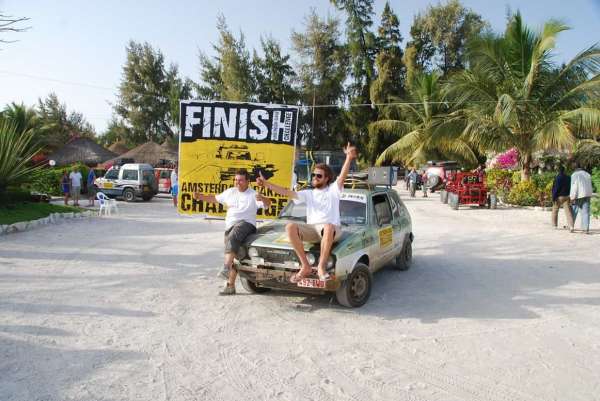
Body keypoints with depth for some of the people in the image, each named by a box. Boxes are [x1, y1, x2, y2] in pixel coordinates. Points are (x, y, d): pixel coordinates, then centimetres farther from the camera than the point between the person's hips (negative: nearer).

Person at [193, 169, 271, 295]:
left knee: (233, 236, -37)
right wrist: (200, 196, 21)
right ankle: (230, 286, 9)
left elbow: (267, 204, -10)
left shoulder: (253, 195, 3)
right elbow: (215, 198, 31)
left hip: (246, 224, -6)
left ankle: (226, 268, -48)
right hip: (230, 226, 6)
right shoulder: (230, 192, 20)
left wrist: (262, 198, -32)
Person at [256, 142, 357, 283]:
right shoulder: (308, 194, 20)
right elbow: (287, 192, 10)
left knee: (328, 227, -42)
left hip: (331, 229, -4)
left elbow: (342, 177, -11)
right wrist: (266, 183, 0)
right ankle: (305, 266, -23)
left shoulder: (333, 190, 9)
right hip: (311, 228, 4)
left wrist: (349, 158, -28)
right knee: (290, 227, -26)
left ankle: (321, 267, -31)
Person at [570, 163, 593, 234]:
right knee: (585, 212, 2)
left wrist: (572, 197, -11)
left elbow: (573, 186, -13)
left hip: (579, 195, -5)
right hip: (587, 195, 5)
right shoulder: (587, 174, 13)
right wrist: (589, 196, 16)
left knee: (574, 211, 8)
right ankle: (586, 229, -3)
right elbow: (590, 186, 13)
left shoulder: (574, 175, -7)